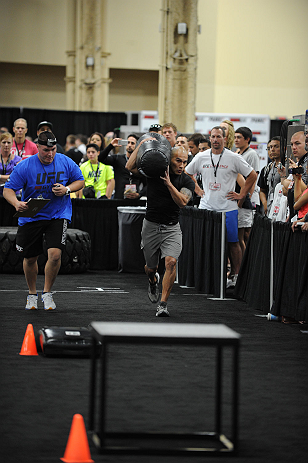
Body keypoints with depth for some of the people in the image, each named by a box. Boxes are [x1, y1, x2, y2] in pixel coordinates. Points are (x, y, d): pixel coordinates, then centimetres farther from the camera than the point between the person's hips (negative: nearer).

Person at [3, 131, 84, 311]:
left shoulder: (65, 162, -7)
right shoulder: (25, 166, -13)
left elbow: (80, 180, 8)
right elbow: (8, 189, -12)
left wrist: (67, 189, -13)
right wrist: (17, 203, -33)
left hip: (58, 215, 0)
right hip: (31, 216, 0)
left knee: (55, 254, -19)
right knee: (30, 259, 10)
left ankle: (47, 293, 2)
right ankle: (32, 294, 35)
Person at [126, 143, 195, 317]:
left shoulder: (187, 182, -4)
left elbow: (182, 201, -20)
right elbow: (130, 167, -13)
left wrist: (169, 184, -28)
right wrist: (141, 144, -14)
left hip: (172, 227, -1)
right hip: (151, 226, 1)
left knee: (171, 262, -22)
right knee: (151, 267, 13)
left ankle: (163, 304, -17)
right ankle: (153, 281, 52)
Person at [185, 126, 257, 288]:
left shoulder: (234, 158, -3)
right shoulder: (201, 157, 5)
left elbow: (252, 176, 2)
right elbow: (187, 173, 21)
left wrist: (241, 195, -1)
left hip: (228, 207, -3)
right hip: (206, 207, 3)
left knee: (233, 242, -1)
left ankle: (236, 276, 5)